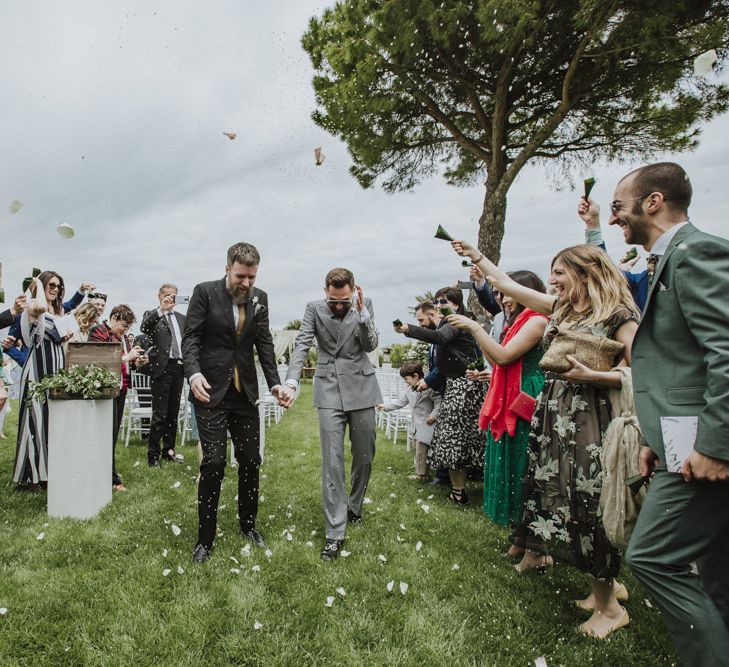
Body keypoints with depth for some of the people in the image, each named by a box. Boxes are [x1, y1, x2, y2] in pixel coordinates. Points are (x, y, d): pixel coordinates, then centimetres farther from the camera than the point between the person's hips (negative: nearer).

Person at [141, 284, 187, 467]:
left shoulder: (182, 318, 17)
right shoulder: (152, 315, 2)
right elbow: (144, 328, -21)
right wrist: (161, 309, -30)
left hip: (178, 368, 5)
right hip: (162, 369, -5)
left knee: (173, 414, 12)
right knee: (159, 415, -4)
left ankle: (169, 451, 22)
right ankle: (152, 455, 7)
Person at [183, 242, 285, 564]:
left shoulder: (259, 298, 4)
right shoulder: (205, 292, -7)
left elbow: (264, 343, 4)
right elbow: (190, 337, -10)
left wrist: (274, 382, -6)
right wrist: (194, 373, -27)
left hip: (245, 392, 4)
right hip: (211, 391, -4)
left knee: (250, 460, 10)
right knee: (213, 463, -5)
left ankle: (248, 525, 30)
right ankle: (205, 539, 12)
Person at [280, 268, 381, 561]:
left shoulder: (365, 305, 0)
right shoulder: (314, 308, -3)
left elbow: (371, 345, -8)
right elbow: (301, 346, -11)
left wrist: (360, 312, -20)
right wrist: (291, 382, -25)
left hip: (361, 387, 2)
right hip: (330, 390, -1)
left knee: (364, 457, 12)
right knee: (332, 462, -6)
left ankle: (354, 506, 37)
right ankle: (335, 531, 3)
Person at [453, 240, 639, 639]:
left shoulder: (619, 315, -9)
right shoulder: (560, 307, 10)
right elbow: (507, 284, 16)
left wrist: (590, 374, -21)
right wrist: (475, 255, 20)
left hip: (587, 418, -6)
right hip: (551, 411, 7)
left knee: (587, 501, -1)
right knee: (542, 485, 13)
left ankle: (608, 605, 16)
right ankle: (534, 555, 32)